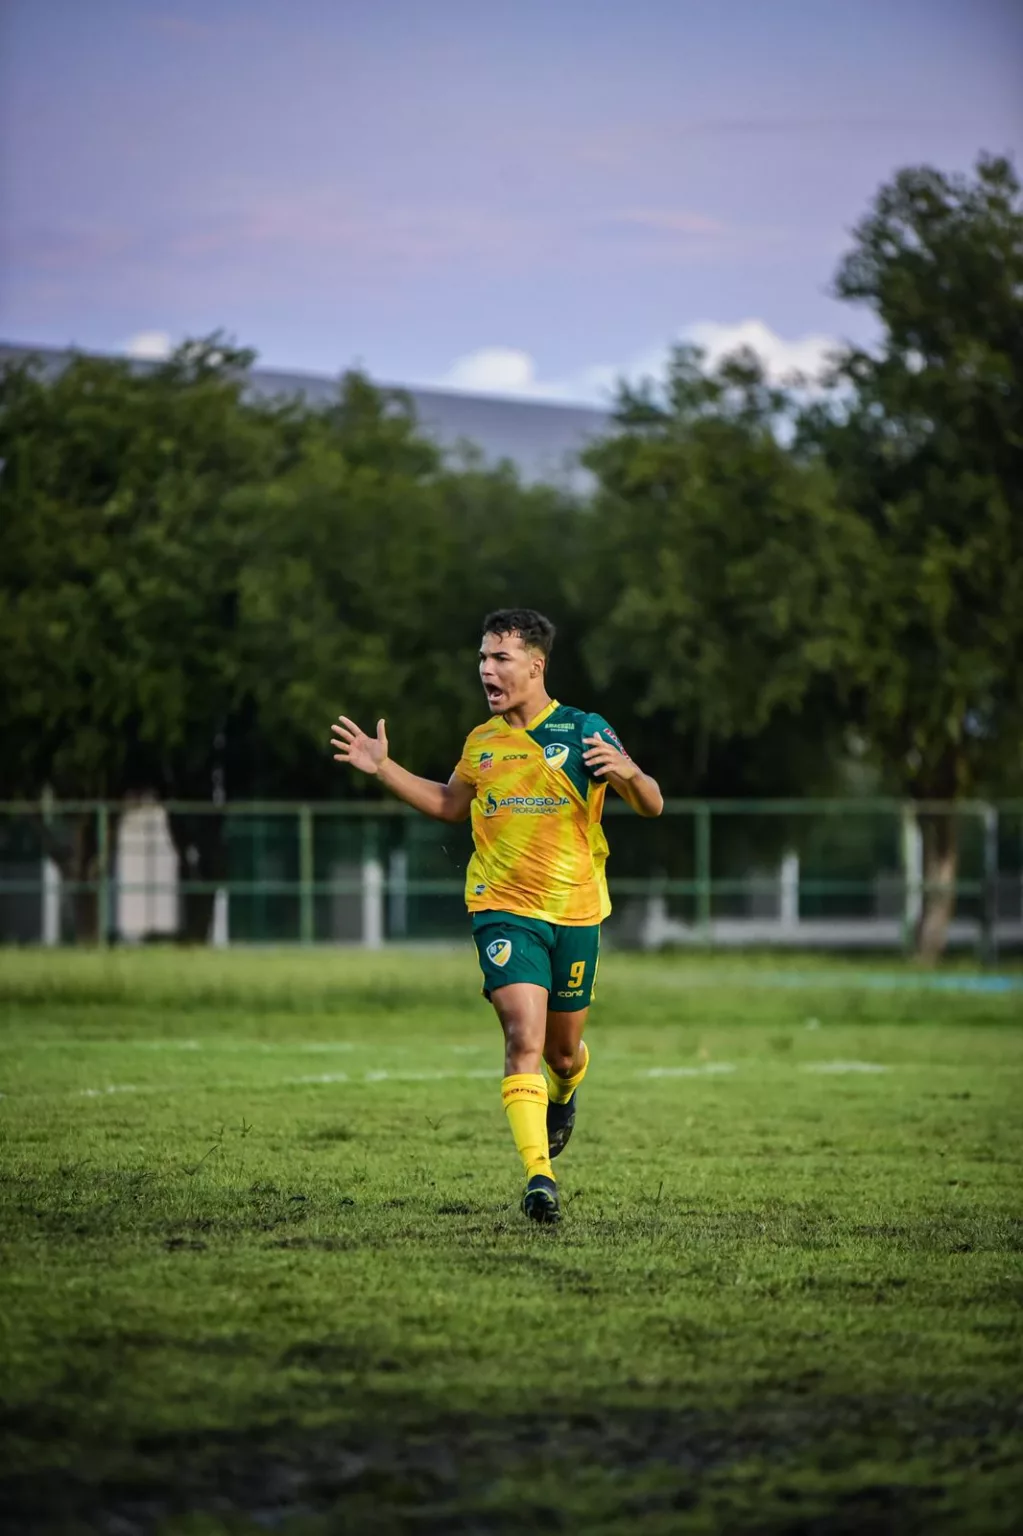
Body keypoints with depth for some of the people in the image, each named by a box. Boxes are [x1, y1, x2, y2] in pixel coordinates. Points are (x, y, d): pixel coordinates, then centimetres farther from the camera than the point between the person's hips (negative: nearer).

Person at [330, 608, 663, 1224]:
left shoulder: (584, 731, -5)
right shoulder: (481, 742, 7)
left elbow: (653, 806, -4)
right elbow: (449, 804, 26)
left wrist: (629, 772, -26)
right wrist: (384, 768, 15)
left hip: (576, 912, -1)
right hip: (504, 908, 1)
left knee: (564, 1051, 13)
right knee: (525, 1037, -18)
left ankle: (562, 1096, 51)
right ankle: (539, 1176, -22)